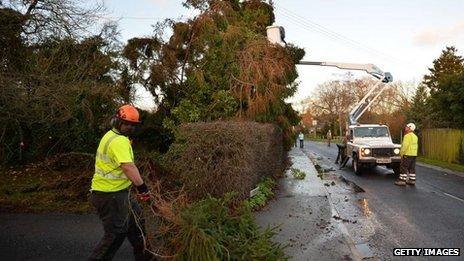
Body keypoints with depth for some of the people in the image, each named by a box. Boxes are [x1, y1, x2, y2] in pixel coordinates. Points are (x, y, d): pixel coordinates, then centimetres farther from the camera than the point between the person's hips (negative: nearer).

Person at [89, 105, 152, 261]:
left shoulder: (111, 136, 12)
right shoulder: (120, 141, -21)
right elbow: (128, 167, -33)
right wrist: (143, 188, -35)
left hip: (116, 192, 11)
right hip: (110, 195, -11)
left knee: (135, 218, 20)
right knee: (115, 234, 1)